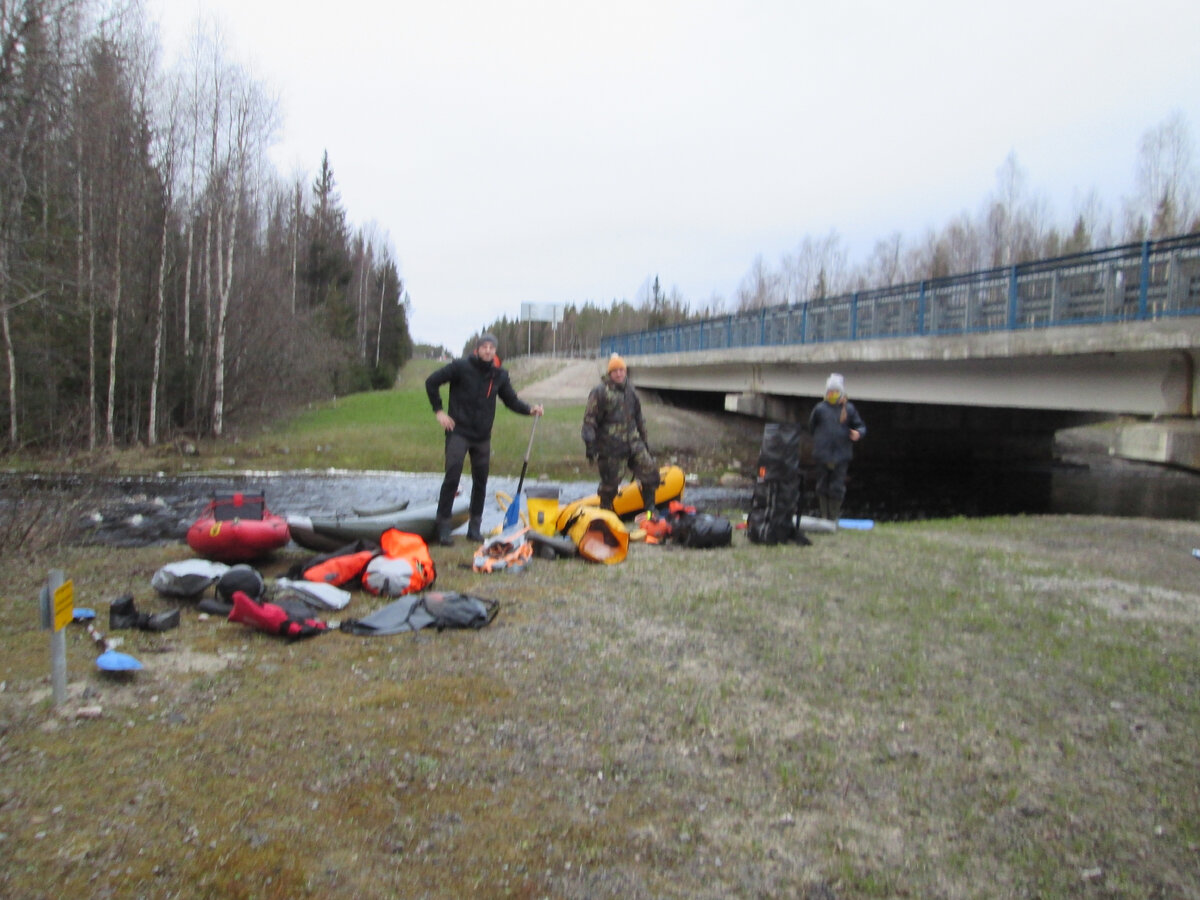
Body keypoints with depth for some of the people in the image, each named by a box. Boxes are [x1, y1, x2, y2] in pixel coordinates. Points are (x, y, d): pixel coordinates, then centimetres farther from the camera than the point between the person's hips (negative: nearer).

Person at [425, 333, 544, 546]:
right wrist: (439, 411, -5)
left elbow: (511, 400, 11)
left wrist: (530, 409, -7)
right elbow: (431, 382, -2)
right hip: (458, 432, -4)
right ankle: (443, 526, -3)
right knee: (452, 478, -10)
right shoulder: (461, 367, -7)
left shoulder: (499, 375, 6)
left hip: (483, 436, 5)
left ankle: (475, 526, 19)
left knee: (480, 482, 8)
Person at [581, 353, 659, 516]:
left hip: (633, 443, 6)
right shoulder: (600, 391, -6)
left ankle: (650, 509, 12)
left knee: (650, 471, -2)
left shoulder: (630, 391, 14)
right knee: (610, 481, 1)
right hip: (610, 447, -6)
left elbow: (639, 418, 25)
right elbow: (589, 420, -8)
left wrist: (644, 440, 26)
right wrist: (590, 445, -13)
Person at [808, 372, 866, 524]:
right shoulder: (820, 409, 6)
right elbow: (811, 428, 17)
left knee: (837, 487, -1)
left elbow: (860, 426, 9)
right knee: (823, 486, 7)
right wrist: (819, 440, 9)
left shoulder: (849, 409, 5)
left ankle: (834, 516, 12)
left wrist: (858, 433, -11)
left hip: (841, 456, -1)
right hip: (822, 455, 1)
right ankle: (824, 516, 17)